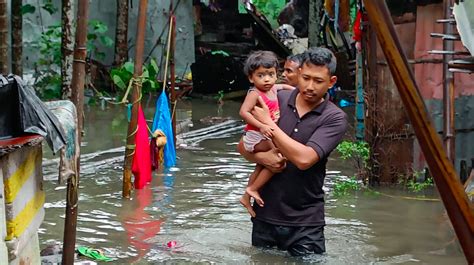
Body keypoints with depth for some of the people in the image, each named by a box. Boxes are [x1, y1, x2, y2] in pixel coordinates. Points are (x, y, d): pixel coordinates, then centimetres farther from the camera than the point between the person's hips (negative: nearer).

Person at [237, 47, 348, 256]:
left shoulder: (334, 118, -9)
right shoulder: (277, 100, 1)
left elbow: (304, 159, -23)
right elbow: (243, 145, 8)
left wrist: (268, 123, -15)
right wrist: (262, 157, -14)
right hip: (264, 216, 3)